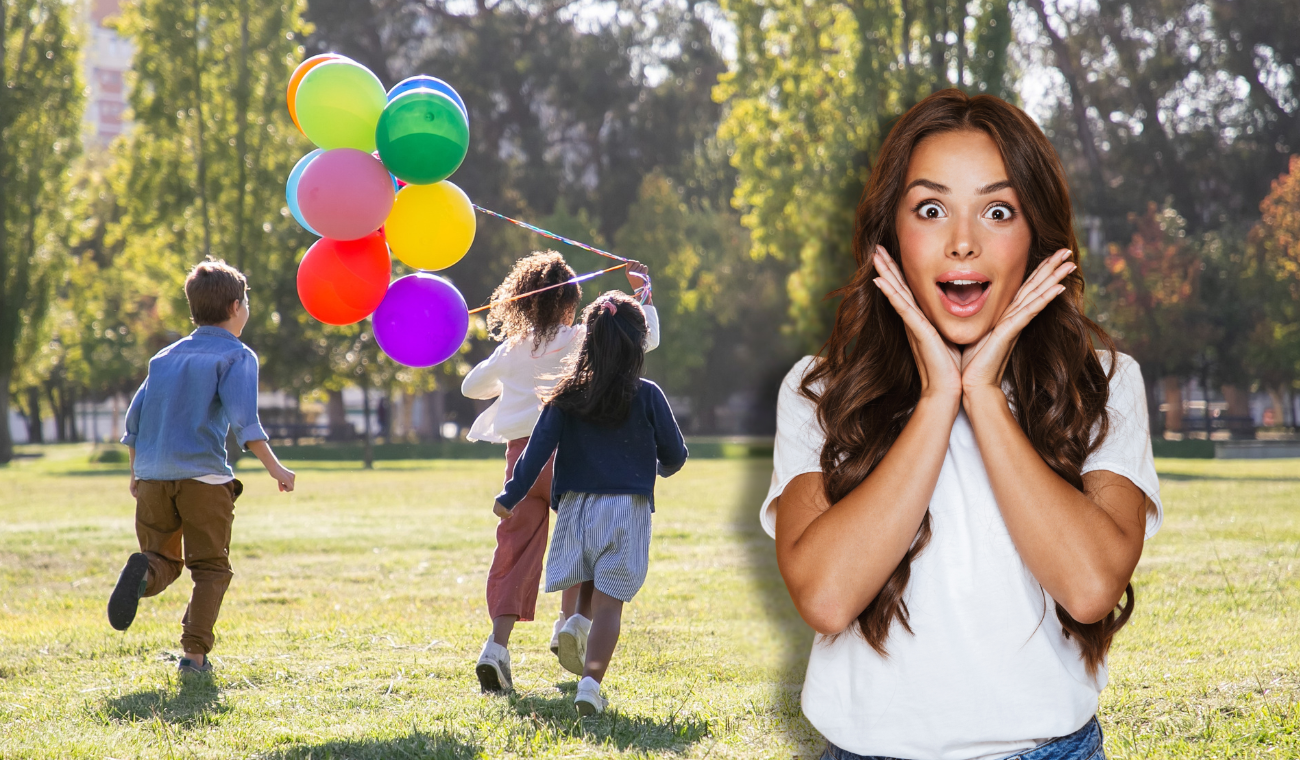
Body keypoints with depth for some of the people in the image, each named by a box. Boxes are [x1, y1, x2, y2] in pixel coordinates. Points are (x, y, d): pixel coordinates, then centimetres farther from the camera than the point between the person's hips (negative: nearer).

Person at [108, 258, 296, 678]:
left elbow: (134, 418, 17)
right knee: (210, 568, 6)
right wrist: (274, 466, -14)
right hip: (203, 475, -4)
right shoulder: (236, 355, 2)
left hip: (152, 475, 4)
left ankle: (143, 570, -21)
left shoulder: (166, 356, 19)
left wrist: (135, 473, 27)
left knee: (165, 560, 14)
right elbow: (242, 418, -13)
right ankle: (195, 654, -6)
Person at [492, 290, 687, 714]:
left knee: (586, 589, 25)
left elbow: (539, 448, -4)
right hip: (627, 507, -2)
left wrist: (511, 497, 1)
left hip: (576, 505, 2)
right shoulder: (646, 396, -2)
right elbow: (675, 454, 5)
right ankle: (591, 680, -18)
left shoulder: (568, 396, 1)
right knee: (609, 601, -5)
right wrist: (661, 468, 28)